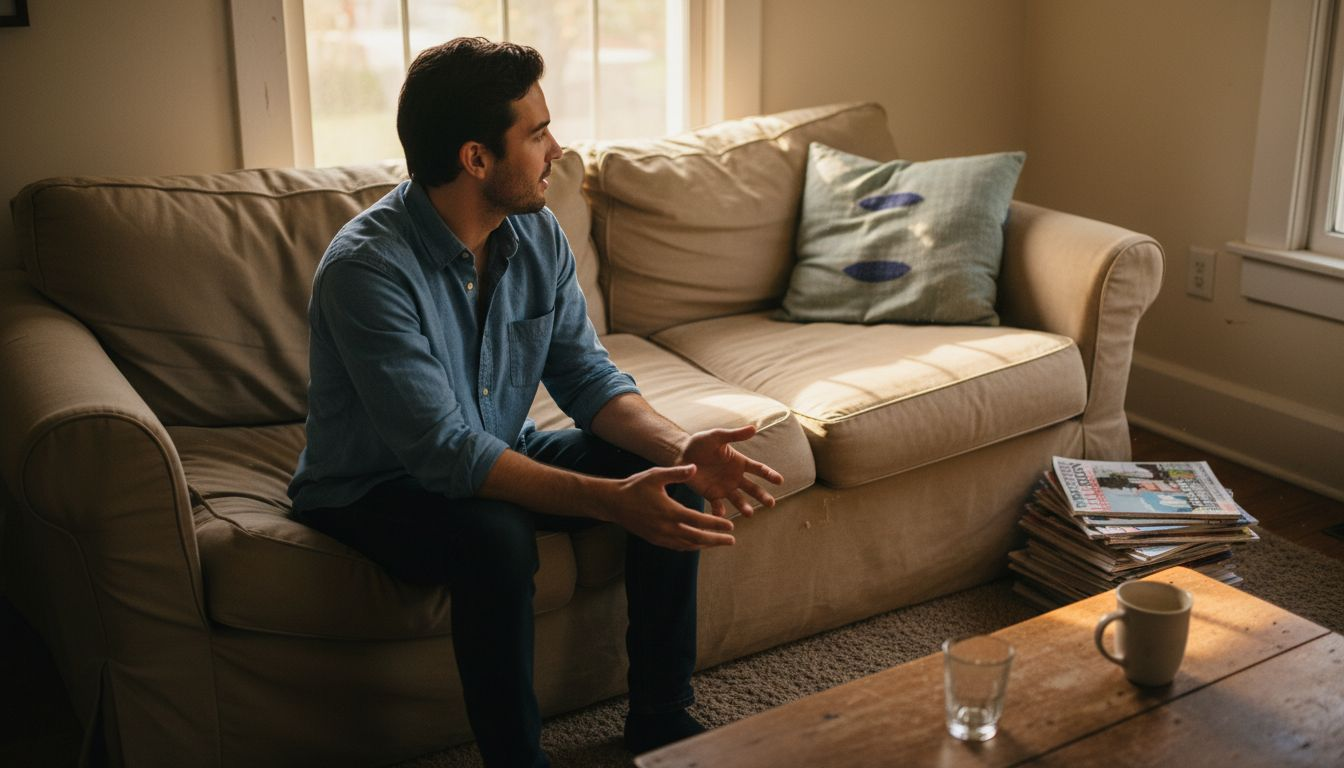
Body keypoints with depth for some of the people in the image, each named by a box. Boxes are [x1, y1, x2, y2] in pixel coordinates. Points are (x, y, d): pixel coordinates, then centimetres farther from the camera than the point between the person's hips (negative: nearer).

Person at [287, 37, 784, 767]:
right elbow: (445, 454, -34)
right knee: (495, 536, -37)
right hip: (374, 488, -7)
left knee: (669, 480, -9)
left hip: (495, 455, 7)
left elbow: (587, 375, -4)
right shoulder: (367, 267, -29)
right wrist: (611, 500, -41)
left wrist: (681, 447, -23)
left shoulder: (536, 234, -7)